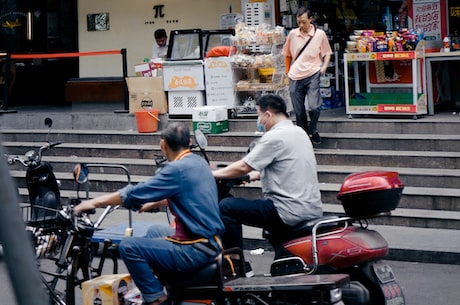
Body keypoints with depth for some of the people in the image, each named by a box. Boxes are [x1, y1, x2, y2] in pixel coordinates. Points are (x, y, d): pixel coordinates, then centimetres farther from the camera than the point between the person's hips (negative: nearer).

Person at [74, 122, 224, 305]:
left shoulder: (178, 169, -18)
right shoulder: (198, 162, 8)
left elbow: (134, 194, -16)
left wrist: (95, 203, -6)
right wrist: (154, 203, 38)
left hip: (197, 250, -10)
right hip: (211, 240, 10)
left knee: (128, 247, -10)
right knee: (154, 231, 31)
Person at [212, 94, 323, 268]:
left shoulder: (275, 137, -13)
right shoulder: (298, 132, 15)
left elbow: (243, 167, -11)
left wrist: (214, 174, 1)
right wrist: (258, 174, 26)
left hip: (291, 212, -10)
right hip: (312, 209, 10)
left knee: (226, 207, -7)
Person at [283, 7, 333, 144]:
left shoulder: (320, 34, 0)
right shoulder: (292, 34, 4)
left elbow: (327, 53, 9)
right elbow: (287, 54, 18)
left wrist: (324, 66, -6)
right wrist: (287, 70, 17)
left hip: (312, 74, -2)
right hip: (295, 76, 3)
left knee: (313, 107, -16)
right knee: (299, 111, 6)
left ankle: (313, 130, 11)